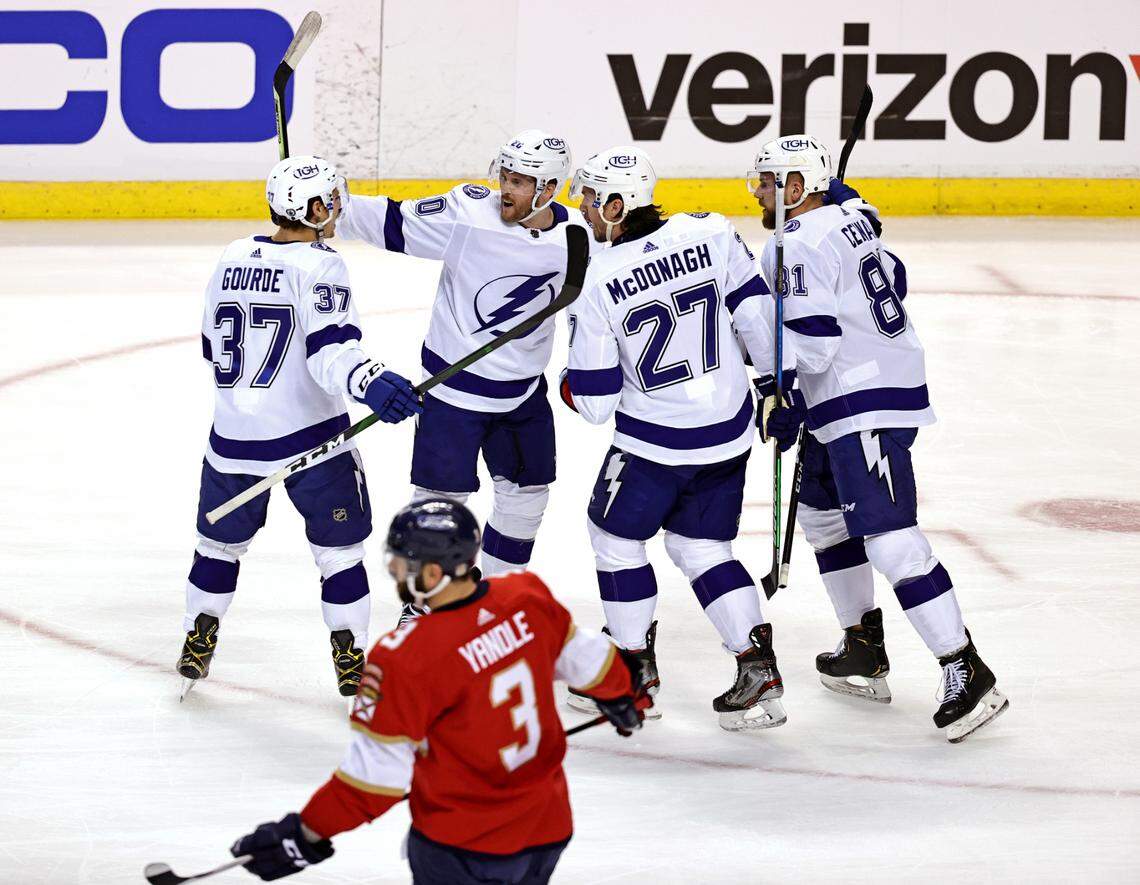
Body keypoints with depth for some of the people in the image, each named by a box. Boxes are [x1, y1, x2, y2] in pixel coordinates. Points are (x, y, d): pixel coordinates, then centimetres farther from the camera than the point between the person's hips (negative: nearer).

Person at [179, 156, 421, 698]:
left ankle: (197, 646, 29)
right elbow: (330, 349, -27)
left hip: (233, 437, 5)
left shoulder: (232, 260, 4)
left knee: (221, 541, 22)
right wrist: (371, 382, -41)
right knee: (339, 549, 9)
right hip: (309, 436, -5)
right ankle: (350, 657, 8)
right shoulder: (319, 266, -13)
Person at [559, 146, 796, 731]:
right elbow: (758, 315, -2)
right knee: (701, 548, 18)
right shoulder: (711, 234, -8)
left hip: (653, 441, -5)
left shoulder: (595, 283, -16)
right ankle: (757, 667, 6)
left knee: (615, 536, 18)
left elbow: (595, 403, -11)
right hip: (729, 432, 5)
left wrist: (567, 387, 12)